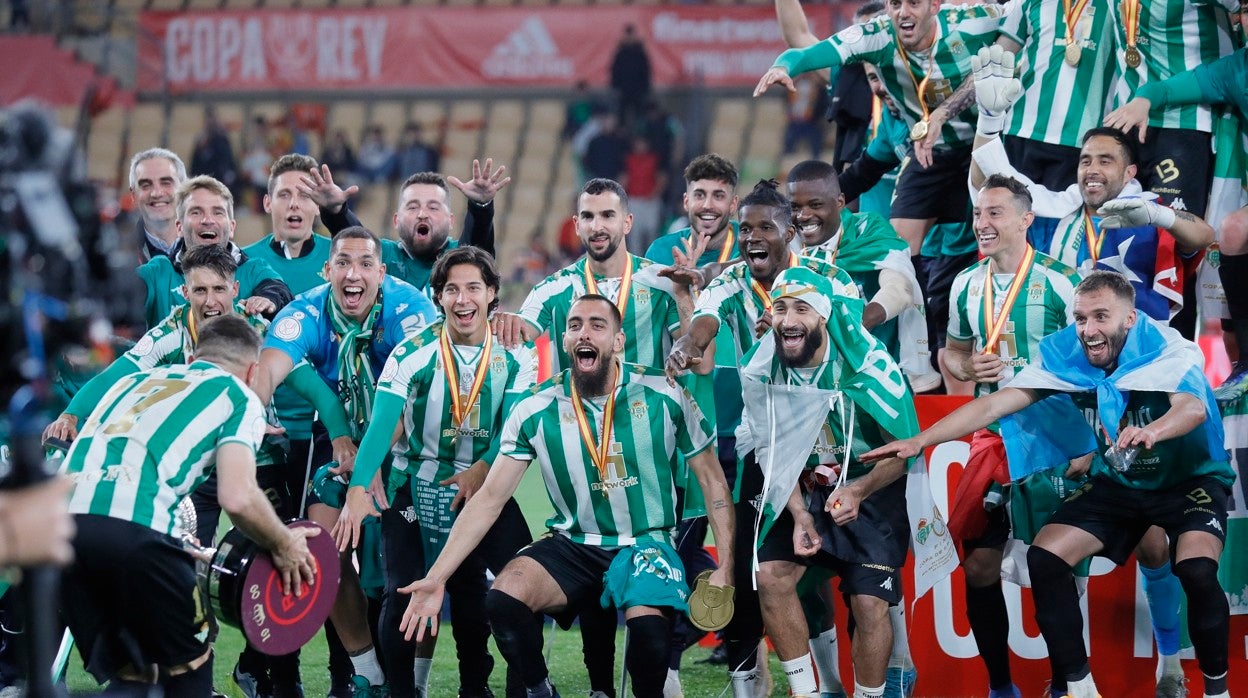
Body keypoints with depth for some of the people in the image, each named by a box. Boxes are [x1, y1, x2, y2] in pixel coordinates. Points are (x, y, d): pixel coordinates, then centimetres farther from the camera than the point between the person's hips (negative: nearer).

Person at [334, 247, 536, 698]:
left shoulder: (515, 355, -4)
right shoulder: (413, 353, -13)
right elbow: (381, 424, -20)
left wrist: (482, 469, -26)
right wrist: (358, 489, -32)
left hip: (482, 485, 2)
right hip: (414, 487, -2)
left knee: (470, 590, 1)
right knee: (402, 595, -8)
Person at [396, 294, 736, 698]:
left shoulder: (665, 397, -7)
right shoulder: (535, 411, -5)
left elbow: (712, 481, 3)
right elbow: (488, 500, -4)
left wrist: (724, 567, -5)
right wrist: (436, 578, -12)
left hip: (646, 543, -2)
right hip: (572, 545, 2)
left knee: (648, 624, -33)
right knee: (504, 599, -26)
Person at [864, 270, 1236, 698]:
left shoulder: (1169, 353, -25)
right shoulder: (1066, 356, -13)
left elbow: (1193, 407, -45)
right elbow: (996, 404, -16)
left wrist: (1151, 432, -68)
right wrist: (920, 441, -25)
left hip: (1189, 480, -5)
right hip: (1119, 483, 5)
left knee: (1196, 568, -31)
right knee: (1045, 558, -10)